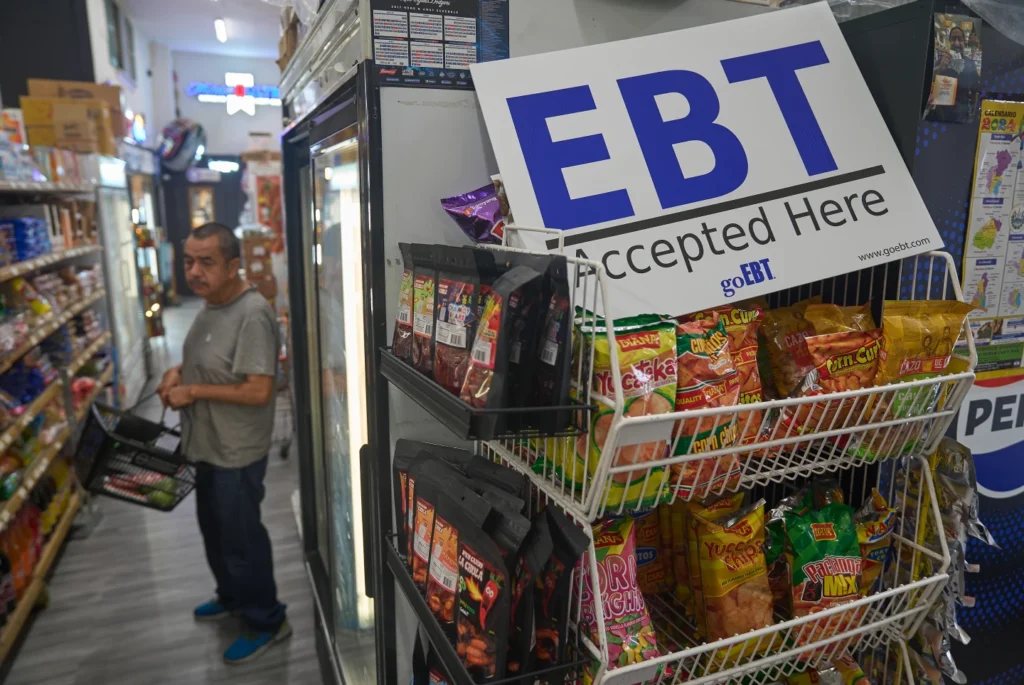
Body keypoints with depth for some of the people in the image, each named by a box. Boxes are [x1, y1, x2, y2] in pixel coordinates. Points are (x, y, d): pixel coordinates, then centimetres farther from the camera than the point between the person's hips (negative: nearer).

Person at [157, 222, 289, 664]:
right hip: (208, 445, 10)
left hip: (237, 453, -10)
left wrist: (194, 391, -21)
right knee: (213, 528, 26)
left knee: (241, 537, 6)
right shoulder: (209, 305, 4)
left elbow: (258, 391, -29)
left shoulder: (252, 315, -27)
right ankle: (232, 597, 48)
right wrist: (178, 371, 0)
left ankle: (267, 621, 27)